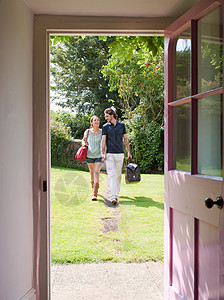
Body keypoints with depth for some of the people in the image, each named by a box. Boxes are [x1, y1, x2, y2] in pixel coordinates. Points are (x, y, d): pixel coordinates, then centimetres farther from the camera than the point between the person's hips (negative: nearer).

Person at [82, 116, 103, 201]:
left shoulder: (102, 132, -6)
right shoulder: (87, 132, -1)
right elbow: (84, 140, 16)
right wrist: (84, 144, -6)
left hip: (99, 155, -2)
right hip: (89, 155, 2)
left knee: (96, 172, -13)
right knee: (92, 173, 12)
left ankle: (94, 194, -15)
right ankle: (93, 187, 37)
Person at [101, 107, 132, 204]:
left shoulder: (121, 125, 9)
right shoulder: (105, 127, 5)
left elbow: (125, 139, 13)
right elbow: (103, 140, -2)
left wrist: (129, 151, 7)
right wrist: (103, 153, -13)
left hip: (120, 154, 2)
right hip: (109, 154, -2)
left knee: (118, 175, 9)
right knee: (111, 175, -11)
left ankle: (116, 192, 27)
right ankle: (114, 196, -17)